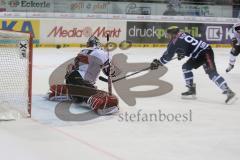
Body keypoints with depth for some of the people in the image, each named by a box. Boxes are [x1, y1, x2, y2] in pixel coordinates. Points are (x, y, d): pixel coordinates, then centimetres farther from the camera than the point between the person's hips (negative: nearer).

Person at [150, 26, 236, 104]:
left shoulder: (175, 41, -9)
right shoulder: (183, 34, 14)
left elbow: (168, 56, -4)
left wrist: (157, 62, 6)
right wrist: (181, 53, 39)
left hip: (205, 52, -10)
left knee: (212, 73, -20)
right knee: (186, 67, 16)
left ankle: (229, 92, -26)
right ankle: (191, 90, 19)